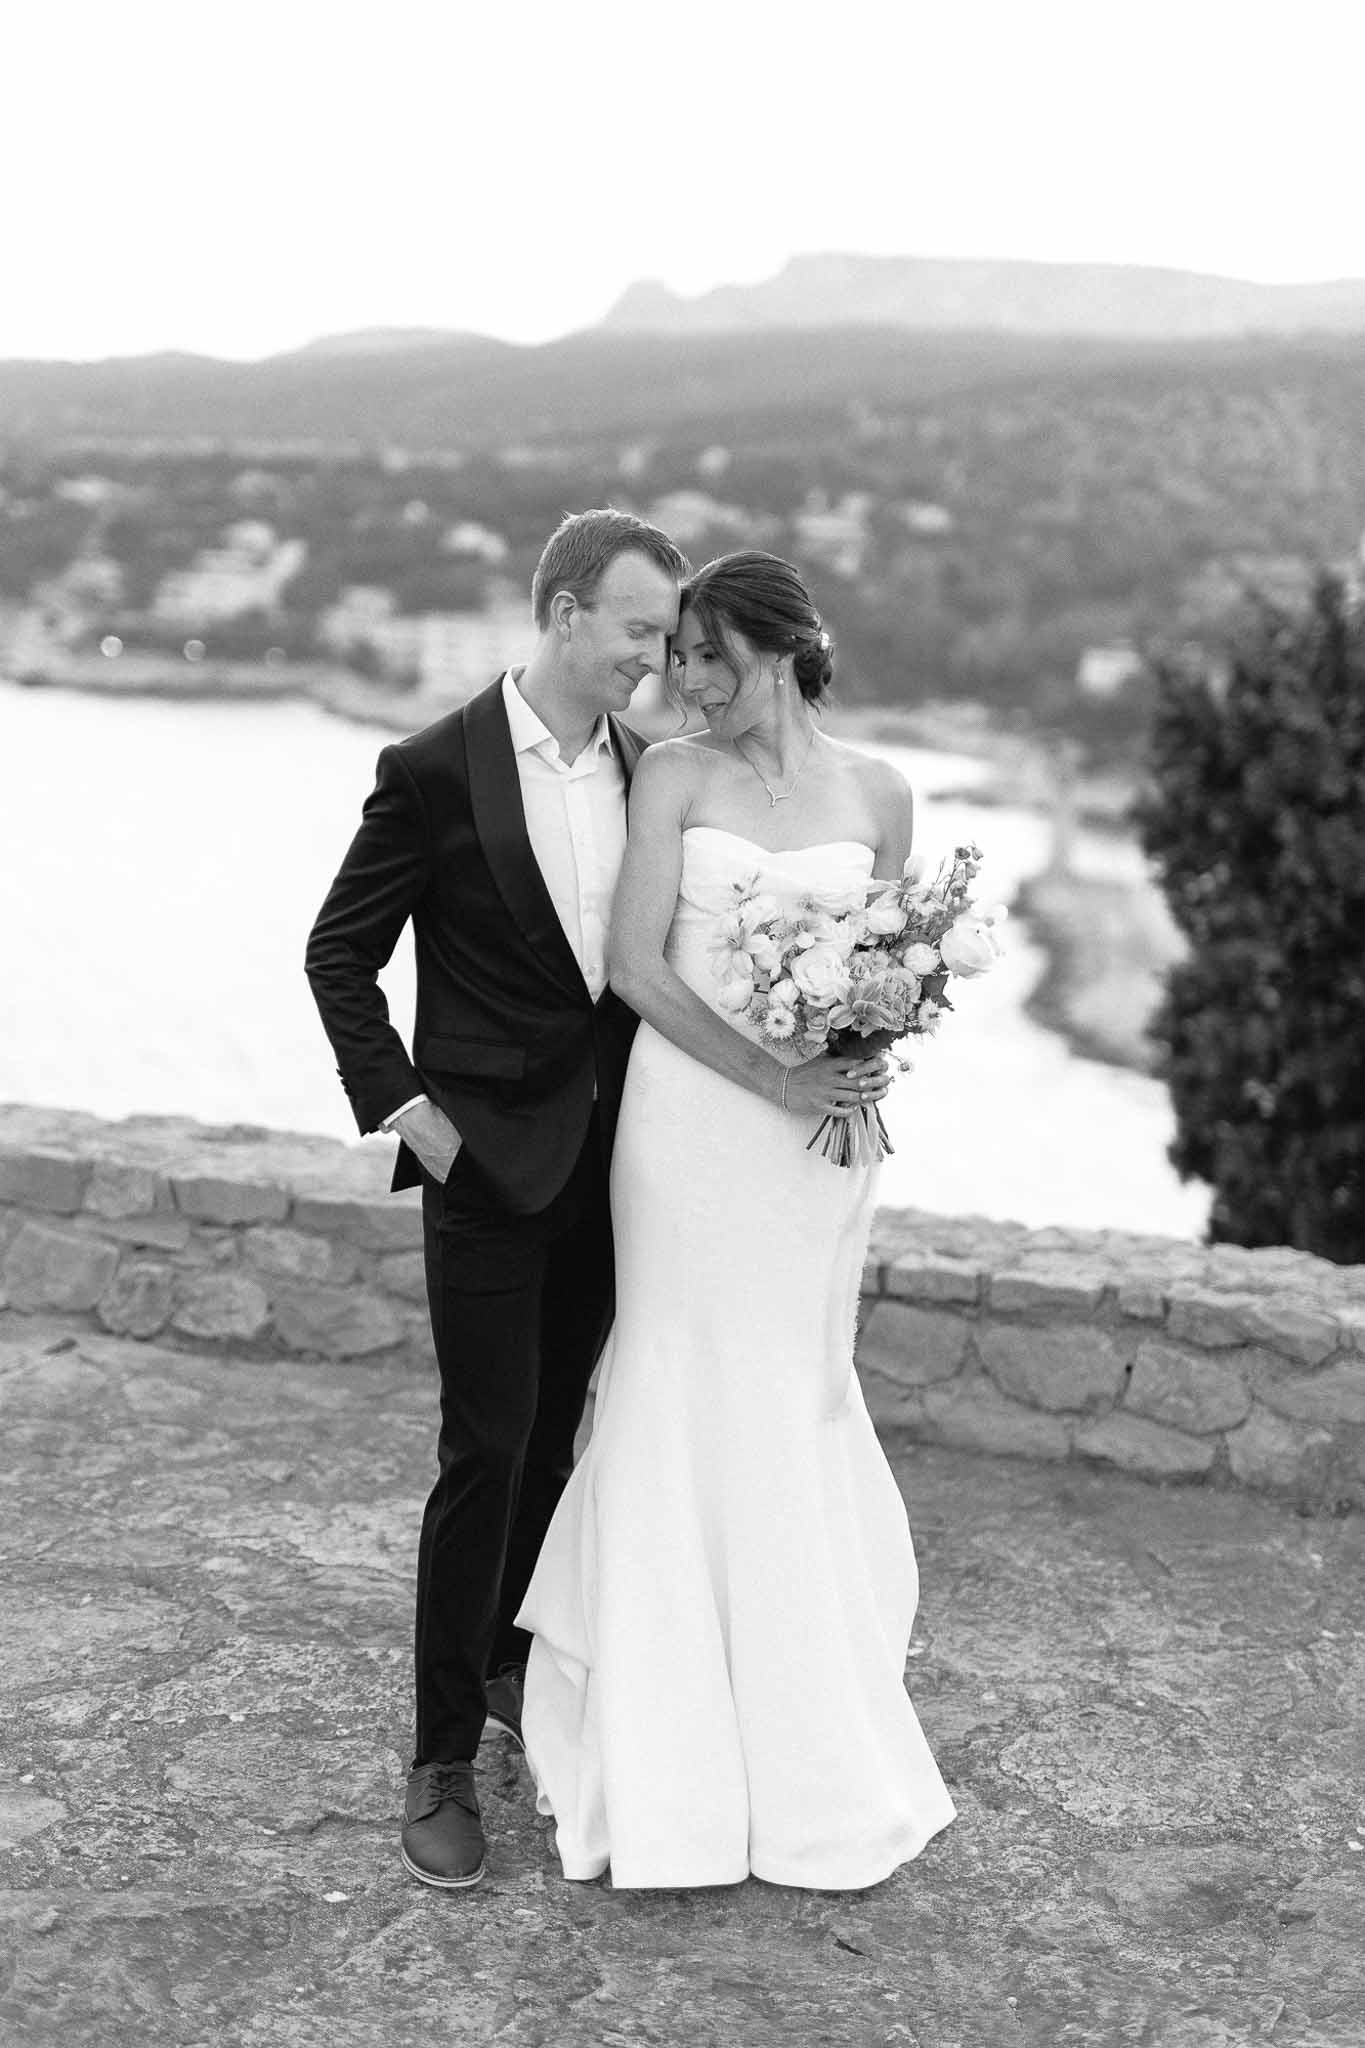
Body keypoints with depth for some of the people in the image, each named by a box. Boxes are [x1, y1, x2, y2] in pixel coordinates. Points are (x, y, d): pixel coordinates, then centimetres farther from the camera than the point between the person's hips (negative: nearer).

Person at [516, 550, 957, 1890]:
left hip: (817, 1139, 2)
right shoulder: (673, 775, 0)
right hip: (688, 1122, -1)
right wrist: (770, 1076, -17)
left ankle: (813, 1757, 28)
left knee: (792, 1408, 10)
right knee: (684, 1408, 5)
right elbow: (636, 963, -7)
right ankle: (679, 1756, 22)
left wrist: (866, 1050, -8)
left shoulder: (877, 795, 6)